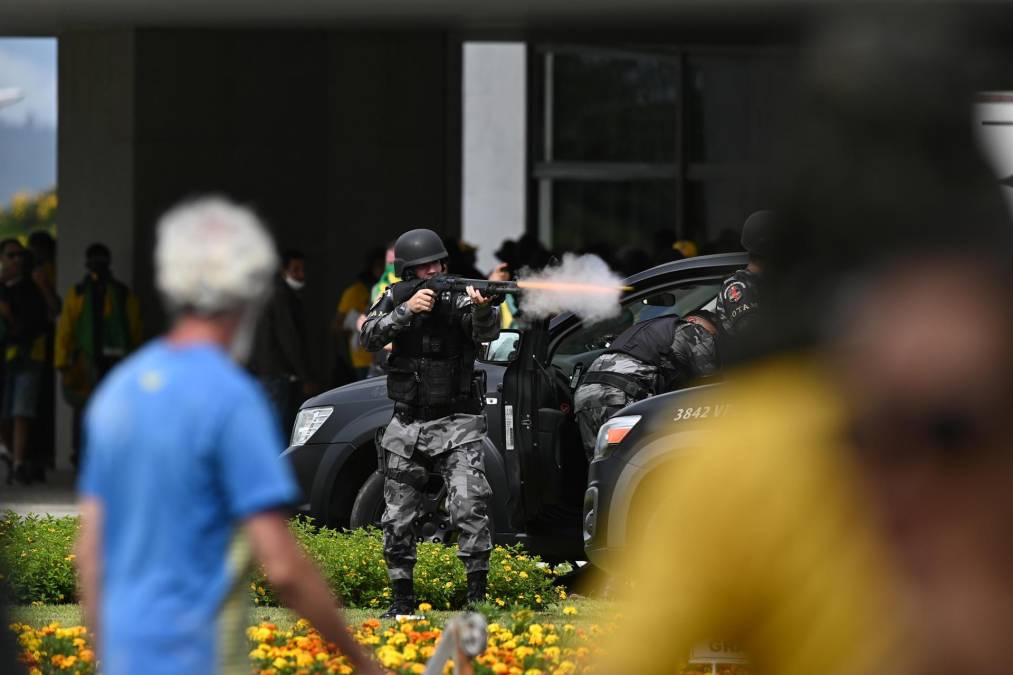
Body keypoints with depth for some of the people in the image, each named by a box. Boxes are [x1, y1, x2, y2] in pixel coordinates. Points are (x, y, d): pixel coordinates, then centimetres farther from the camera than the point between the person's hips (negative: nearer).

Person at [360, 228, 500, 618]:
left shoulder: (458, 297, -7)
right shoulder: (396, 298, 3)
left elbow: (486, 333, -25)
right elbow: (370, 337, -11)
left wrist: (483, 308, -48)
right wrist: (407, 310, -24)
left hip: (456, 424, -4)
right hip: (407, 426, 4)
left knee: (469, 508, -19)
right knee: (398, 520, 8)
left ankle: (478, 595, -16)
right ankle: (403, 598, 21)